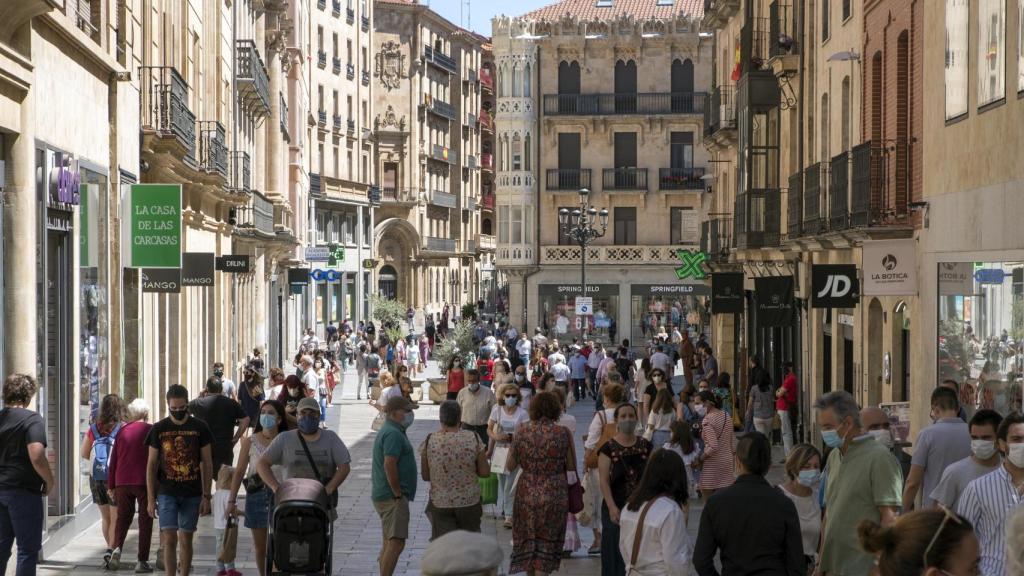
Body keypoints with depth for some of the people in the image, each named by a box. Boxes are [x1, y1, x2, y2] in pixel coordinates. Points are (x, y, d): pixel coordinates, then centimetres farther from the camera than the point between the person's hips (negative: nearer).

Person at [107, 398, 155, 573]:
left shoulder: (122, 431, 7)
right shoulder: (150, 430, -2)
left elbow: (113, 459, 9)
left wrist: (111, 485, 14)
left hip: (122, 481, 3)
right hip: (144, 481, -3)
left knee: (123, 516, 16)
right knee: (145, 520, 4)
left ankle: (117, 548, -7)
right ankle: (142, 561, 1)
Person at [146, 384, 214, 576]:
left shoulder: (200, 428, 1)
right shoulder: (158, 429, 1)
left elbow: (207, 464, 4)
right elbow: (151, 465, 4)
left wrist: (206, 496, 0)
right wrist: (151, 499, 0)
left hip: (192, 494, 1)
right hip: (166, 493, -1)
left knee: (186, 540, 7)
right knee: (169, 539, -8)